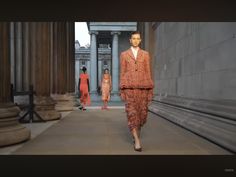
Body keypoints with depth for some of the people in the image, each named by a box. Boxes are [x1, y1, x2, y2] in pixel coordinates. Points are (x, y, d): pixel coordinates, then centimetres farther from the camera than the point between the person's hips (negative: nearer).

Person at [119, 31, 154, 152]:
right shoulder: (124, 54, 10)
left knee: (142, 113, 2)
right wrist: (121, 91, 1)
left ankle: (136, 133, 30)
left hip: (142, 87, 2)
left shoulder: (145, 54, 12)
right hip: (129, 87, -1)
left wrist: (150, 90, 3)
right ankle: (137, 141, -9)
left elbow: (148, 73, 9)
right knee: (132, 113, -11)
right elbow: (122, 73, 7)